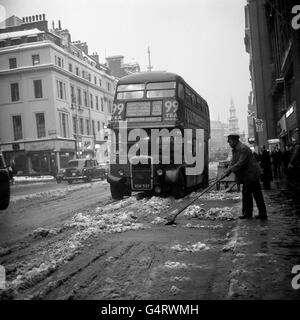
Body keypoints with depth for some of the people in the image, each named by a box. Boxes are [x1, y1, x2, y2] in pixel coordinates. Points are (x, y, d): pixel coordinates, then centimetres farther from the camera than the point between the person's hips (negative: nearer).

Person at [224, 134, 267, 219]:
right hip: (247, 176, 10)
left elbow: (241, 163, -24)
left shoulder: (243, 149, -18)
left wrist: (230, 170, -22)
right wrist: (228, 170, -5)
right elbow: (233, 162, 12)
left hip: (251, 174, -10)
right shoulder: (234, 150, 14)